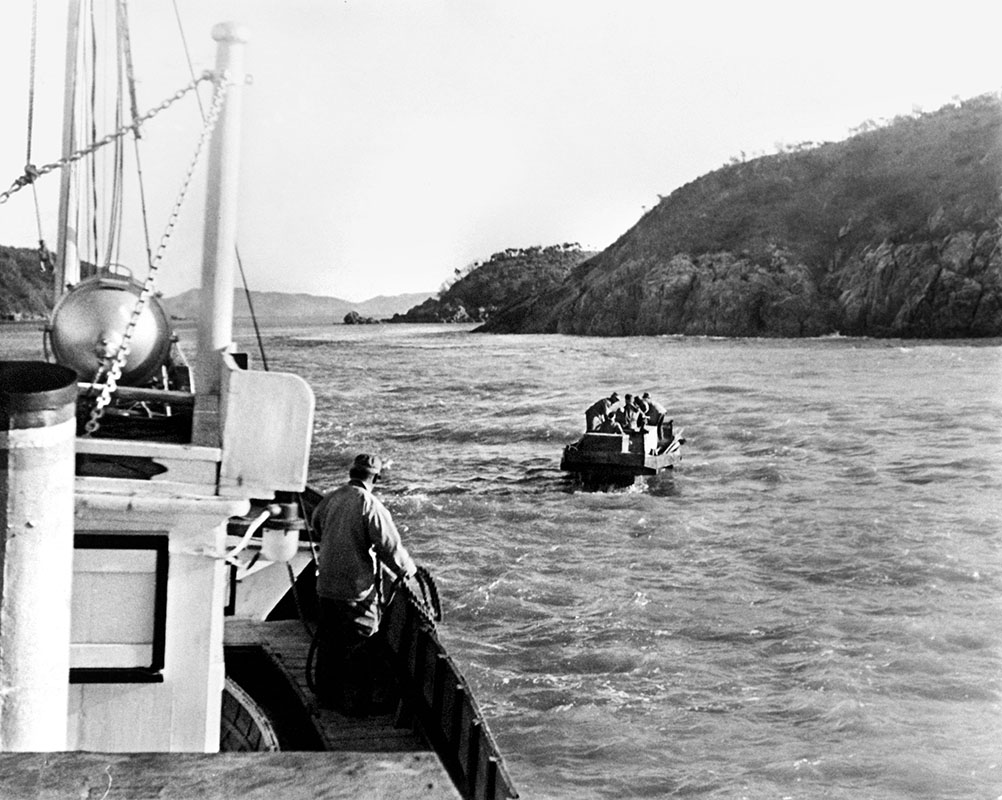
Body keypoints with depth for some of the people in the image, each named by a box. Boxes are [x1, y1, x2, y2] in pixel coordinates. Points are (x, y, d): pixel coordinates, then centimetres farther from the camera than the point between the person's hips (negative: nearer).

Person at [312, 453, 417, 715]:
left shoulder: (329, 499, 1)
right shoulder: (371, 506, -19)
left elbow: (316, 522, 23)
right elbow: (390, 547, -19)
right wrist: (407, 569, 0)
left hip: (327, 585, 6)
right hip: (358, 590, -6)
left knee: (329, 642, 19)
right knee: (361, 647, 7)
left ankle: (327, 695, 31)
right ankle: (356, 703, 14)